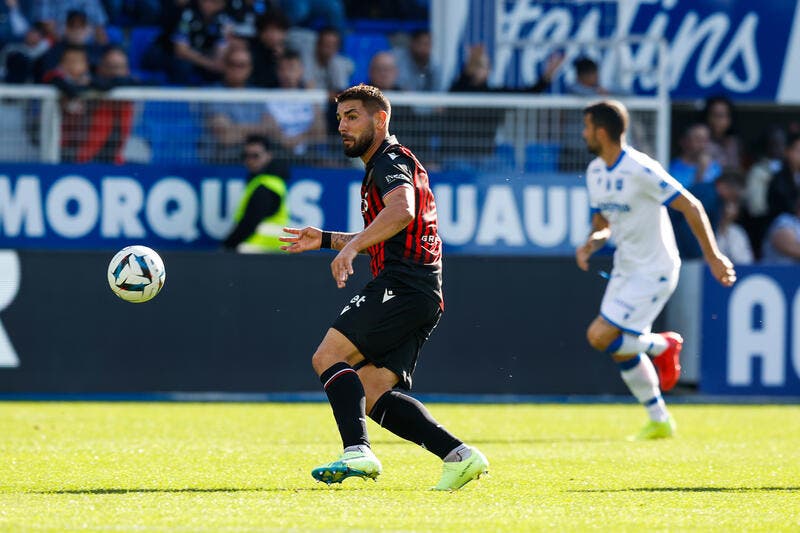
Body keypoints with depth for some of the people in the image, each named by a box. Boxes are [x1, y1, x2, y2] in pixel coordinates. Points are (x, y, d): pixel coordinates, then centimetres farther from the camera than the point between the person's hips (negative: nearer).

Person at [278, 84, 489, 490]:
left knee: (328, 357, -17)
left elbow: (401, 211, -25)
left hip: (404, 286, -10)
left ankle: (357, 451, -32)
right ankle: (458, 454, -3)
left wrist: (353, 246, -34)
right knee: (370, 393, 3)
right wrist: (326, 240, 33)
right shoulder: (379, 168, 28)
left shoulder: (391, 159, -4)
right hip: (422, 297, 10)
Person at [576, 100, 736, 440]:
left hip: (653, 271, -8)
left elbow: (690, 206, -17)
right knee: (623, 351, 9)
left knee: (600, 337, -17)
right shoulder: (595, 172, 5)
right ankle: (660, 421, 22)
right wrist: (589, 245, -6)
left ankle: (661, 345, 8)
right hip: (625, 268, 9)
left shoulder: (640, 170, -21)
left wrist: (712, 255, -15)